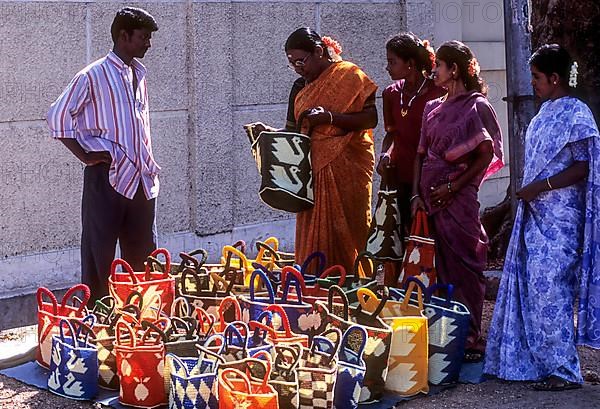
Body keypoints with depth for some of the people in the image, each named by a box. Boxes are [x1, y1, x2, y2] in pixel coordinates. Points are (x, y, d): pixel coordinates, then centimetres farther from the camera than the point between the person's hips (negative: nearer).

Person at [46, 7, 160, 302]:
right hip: (107, 176, -7)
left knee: (142, 254, 10)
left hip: (140, 178, 7)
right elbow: (58, 116, -7)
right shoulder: (94, 75, -8)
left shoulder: (138, 74, 14)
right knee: (99, 252, 0)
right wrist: (85, 156, -9)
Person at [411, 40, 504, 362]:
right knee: (437, 268, 10)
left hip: (457, 199, -6)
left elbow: (486, 155, -8)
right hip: (430, 199, 6)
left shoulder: (475, 106, -4)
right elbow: (421, 154, 14)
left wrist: (453, 186, -13)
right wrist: (417, 194, 4)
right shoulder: (433, 108, 15)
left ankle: (471, 340, 3)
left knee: (462, 268, -3)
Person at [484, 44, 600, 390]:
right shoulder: (547, 112, 15)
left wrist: (541, 186, -20)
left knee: (549, 290, -8)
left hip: (559, 219, -9)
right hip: (536, 215, 9)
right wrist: (528, 193, 14)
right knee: (530, 287, 10)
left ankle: (563, 371, 0)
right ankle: (535, 361, 20)